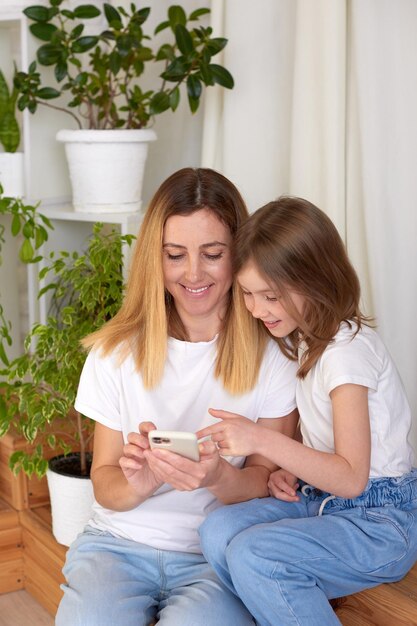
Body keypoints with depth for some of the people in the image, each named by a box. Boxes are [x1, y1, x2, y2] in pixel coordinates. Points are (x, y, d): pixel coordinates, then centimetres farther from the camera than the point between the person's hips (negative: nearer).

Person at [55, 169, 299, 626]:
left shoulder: (273, 352, -3)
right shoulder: (116, 350, 2)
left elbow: (269, 482, 0)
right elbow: (104, 484, 4)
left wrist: (218, 477, -23)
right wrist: (136, 483, -21)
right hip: (119, 541, 1)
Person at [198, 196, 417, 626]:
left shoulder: (348, 350, -19)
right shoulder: (302, 337, 7)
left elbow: (351, 478, -22)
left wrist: (262, 440, -30)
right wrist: (285, 469, -3)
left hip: (381, 519, -8)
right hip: (318, 496, 8)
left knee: (252, 555, -29)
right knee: (219, 530, -18)